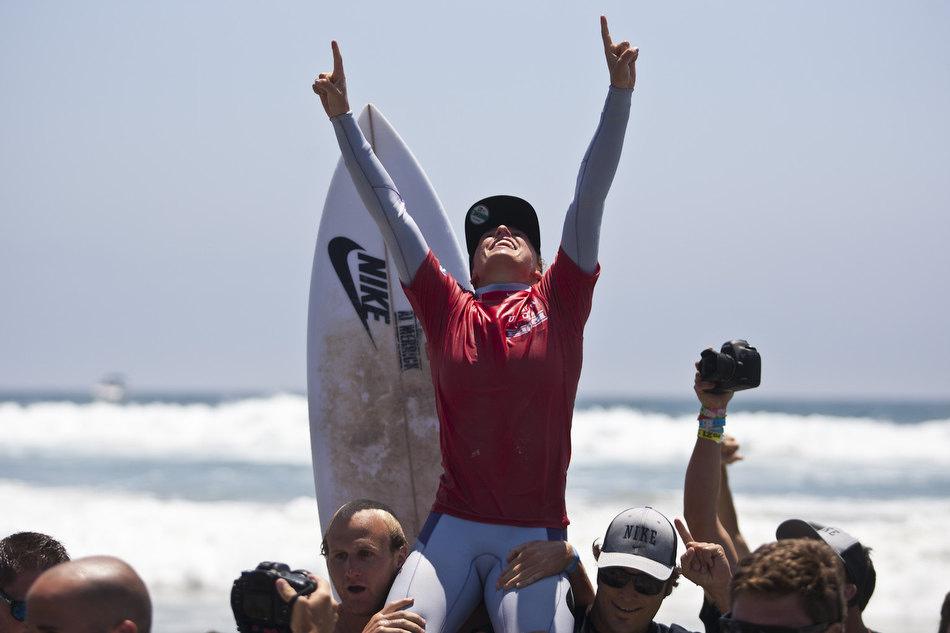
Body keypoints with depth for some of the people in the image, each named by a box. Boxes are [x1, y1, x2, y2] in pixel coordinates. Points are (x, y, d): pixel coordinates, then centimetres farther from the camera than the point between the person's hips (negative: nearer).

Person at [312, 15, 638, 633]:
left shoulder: (558, 303, 10)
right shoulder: (448, 310, 12)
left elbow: (590, 196, 4)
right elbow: (388, 207, 14)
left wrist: (619, 93, -2)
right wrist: (341, 117, 14)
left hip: (537, 535, -1)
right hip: (454, 528, 1)